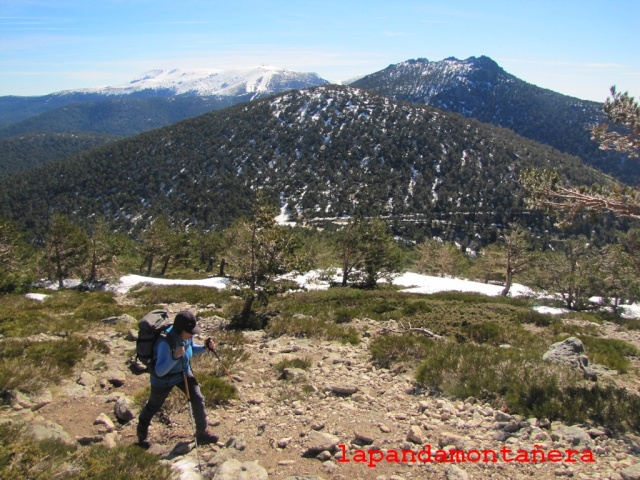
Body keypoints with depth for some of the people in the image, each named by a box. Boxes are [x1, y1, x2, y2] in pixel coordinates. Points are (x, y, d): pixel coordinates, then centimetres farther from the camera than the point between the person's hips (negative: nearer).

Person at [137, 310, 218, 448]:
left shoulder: (186, 336, -19)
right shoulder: (165, 343, -40)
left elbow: (191, 349, 4)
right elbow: (159, 372, -40)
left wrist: (205, 347, -15)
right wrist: (175, 357, -53)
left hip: (184, 372, 5)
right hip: (164, 379, -5)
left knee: (198, 399, -1)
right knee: (153, 406, 18)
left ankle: (202, 433, 19)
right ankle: (142, 435, 47)